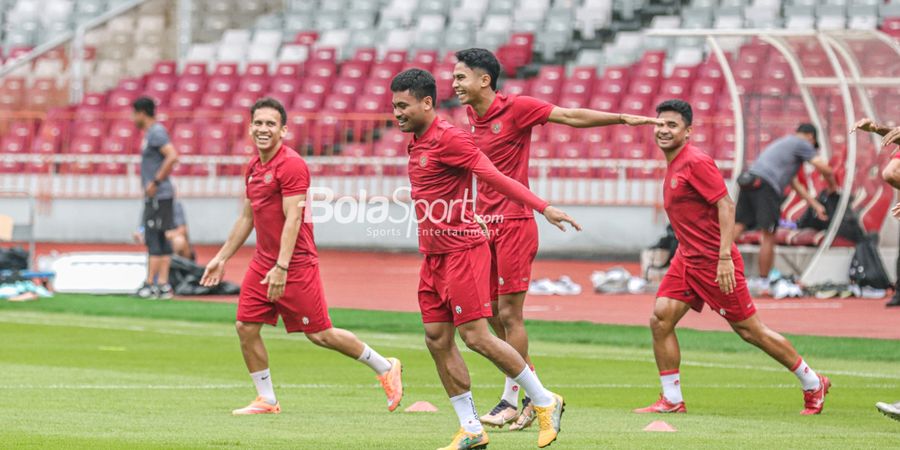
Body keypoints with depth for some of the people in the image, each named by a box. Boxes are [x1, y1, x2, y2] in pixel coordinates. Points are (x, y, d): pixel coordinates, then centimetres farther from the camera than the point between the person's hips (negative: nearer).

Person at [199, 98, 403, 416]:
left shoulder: (291, 165, -15)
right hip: (262, 263, 8)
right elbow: (247, 218, 21)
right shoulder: (254, 167, 11)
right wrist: (222, 258, 22)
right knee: (246, 328, -2)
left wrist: (281, 267, -27)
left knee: (320, 334, -1)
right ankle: (266, 400, 10)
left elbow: (293, 219, -21)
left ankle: (385, 368, 16)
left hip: (296, 264, -8)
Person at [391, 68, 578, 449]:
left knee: (476, 336, -10)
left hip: (461, 250, -9)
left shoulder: (448, 138, -14)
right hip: (433, 256, 9)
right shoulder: (418, 143, 13)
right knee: (437, 340, 4)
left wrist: (544, 208, -26)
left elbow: (496, 178, -20)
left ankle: (544, 402, 4)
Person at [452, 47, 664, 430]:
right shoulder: (471, 113, 11)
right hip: (484, 225, 7)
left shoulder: (516, 108, -10)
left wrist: (624, 118, -17)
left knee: (509, 313, -7)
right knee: (491, 315, 6)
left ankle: (511, 399, 1)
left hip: (513, 223, -7)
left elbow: (572, 117, -10)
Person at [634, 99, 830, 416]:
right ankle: (672, 400, 0)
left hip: (714, 262, -9)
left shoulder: (695, 162, -15)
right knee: (660, 318, -6)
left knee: (749, 329, 0)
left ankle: (813, 385, 13)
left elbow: (726, 205, -20)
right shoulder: (672, 166, 12)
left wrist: (725, 257, -25)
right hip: (686, 258, 9)